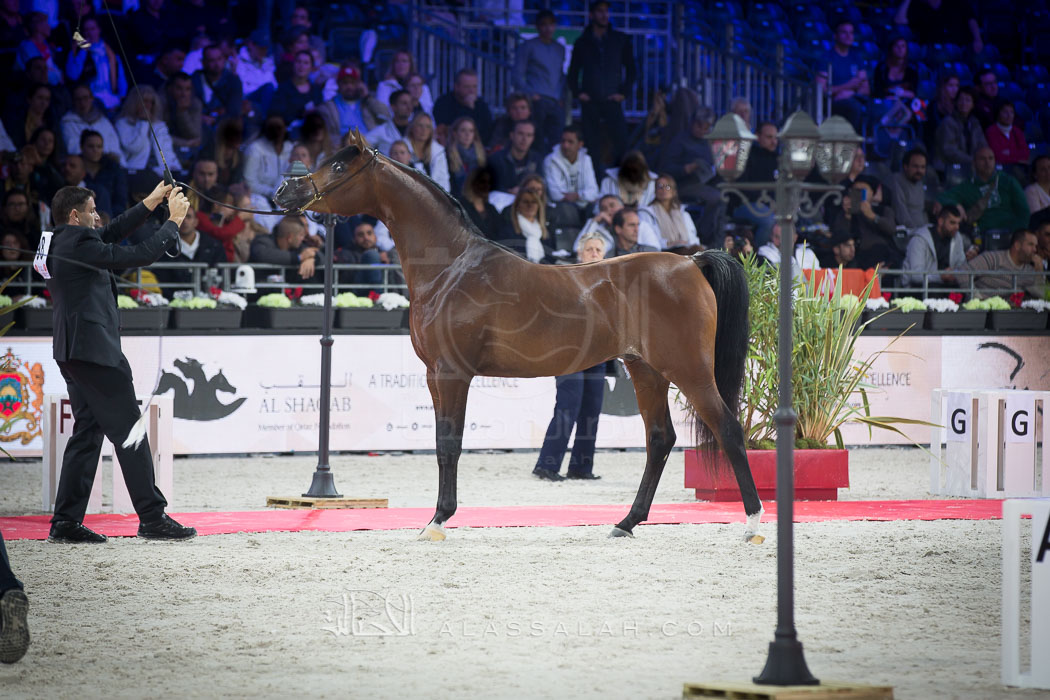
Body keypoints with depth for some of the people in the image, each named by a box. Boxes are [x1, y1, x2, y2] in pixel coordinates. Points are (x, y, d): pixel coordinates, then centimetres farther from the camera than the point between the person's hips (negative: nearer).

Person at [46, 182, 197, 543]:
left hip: (73, 354, 10)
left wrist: (151, 203, 21)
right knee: (129, 432, -5)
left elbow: (113, 232, 24)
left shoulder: (65, 242, 13)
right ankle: (152, 518, -2)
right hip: (95, 350, -10)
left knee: (87, 432, 11)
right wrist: (174, 221, -4)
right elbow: (137, 255, -16)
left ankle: (66, 522, 9)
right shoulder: (78, 245, -15)